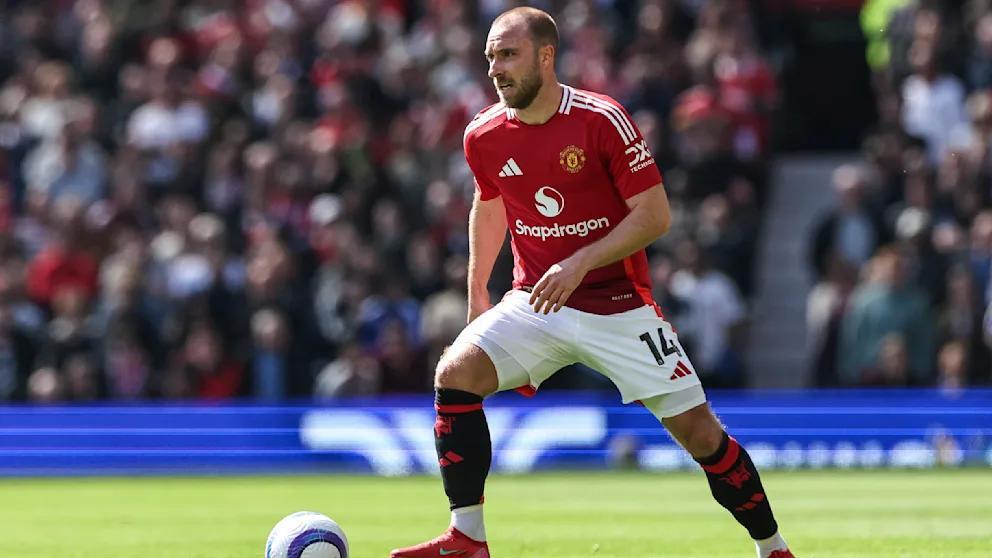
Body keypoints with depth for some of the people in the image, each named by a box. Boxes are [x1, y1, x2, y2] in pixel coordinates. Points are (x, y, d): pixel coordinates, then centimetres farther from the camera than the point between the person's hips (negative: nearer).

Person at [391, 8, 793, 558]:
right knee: (455, 373, -20)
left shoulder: (601, 120, -15)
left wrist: (581, 263, -23)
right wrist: (476, 293, 18)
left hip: (617, 302, -3)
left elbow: (655, 215, -14)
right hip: (534, 301, 3)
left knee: (696, 428, -6)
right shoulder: (483, 135, -1)